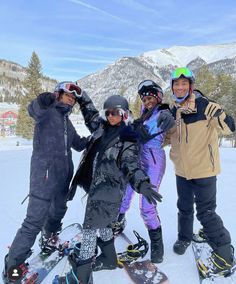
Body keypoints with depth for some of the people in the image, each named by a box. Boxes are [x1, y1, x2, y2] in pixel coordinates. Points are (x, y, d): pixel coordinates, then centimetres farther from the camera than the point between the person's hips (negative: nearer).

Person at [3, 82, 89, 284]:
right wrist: (43, 100, -51)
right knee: (35, 220, -8)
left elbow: (79, 144, 26)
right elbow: (34, 109, -29)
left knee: (58, 210, 22)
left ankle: (49, 239, 49)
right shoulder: (48, 112, -4)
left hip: (63, 175, 8)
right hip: (45, 172, -8)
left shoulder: (67, 122, 19)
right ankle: (13, 264, 9)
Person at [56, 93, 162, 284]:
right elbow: (91, 114, 29)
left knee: (90, 227, -6)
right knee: (101, 224, 20)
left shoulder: (128, 138, -10)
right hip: (96, 186, 8)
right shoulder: (102, 128, 10)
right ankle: (109, 258, 39)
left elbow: (131, 165, -18)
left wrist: (142, 183, -34)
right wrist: (81, 96, 28)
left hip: (109, 189, -8)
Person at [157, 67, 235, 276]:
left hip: (203, 169, -5)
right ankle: (184, 237, 46)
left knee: (206, 213, 2)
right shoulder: (174, 111, 3)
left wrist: (219, 116, -39)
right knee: (184, 207, 21)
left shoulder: (205, 105, -15)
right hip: (182, 170, 6)